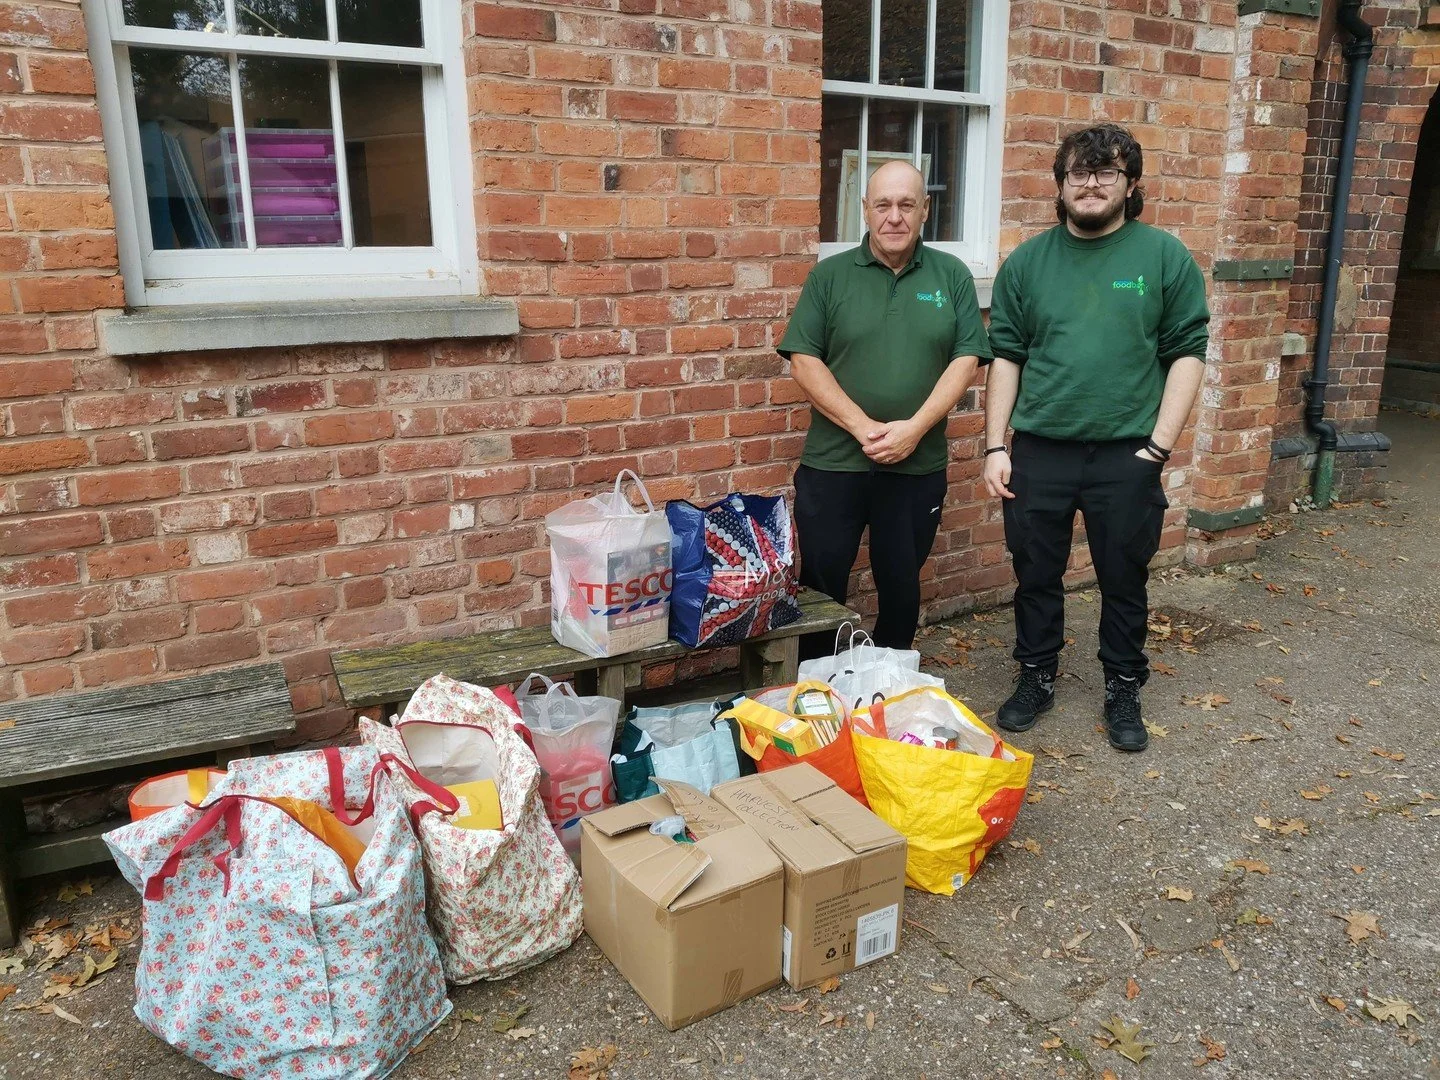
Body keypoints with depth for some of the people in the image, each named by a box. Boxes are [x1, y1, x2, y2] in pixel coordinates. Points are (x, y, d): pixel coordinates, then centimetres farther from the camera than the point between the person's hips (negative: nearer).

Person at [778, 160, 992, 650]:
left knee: (901, 584, 13)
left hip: (919, 466, 1)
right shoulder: (830, 275, 2)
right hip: (832, 463, -1)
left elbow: (966, 359, -1)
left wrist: (914, 428, -15)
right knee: (822, 584, 6)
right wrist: (863, 427, -15)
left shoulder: (952, 276, 5)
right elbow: (803, 359, -5)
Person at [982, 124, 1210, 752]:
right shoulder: (1027, 261, 4)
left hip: (1127, 456, -1)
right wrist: (995, 446, -1)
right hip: (1039, 452, 2)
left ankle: (1123, 691, 29)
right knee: (1036, 575, 12)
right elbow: (1005, 358, 4)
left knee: (1124, 580, 11)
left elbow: (1187, 353, -1)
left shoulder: (1165, 257, -1)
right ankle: (1036, 679, 31)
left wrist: (1158, 446, -8)